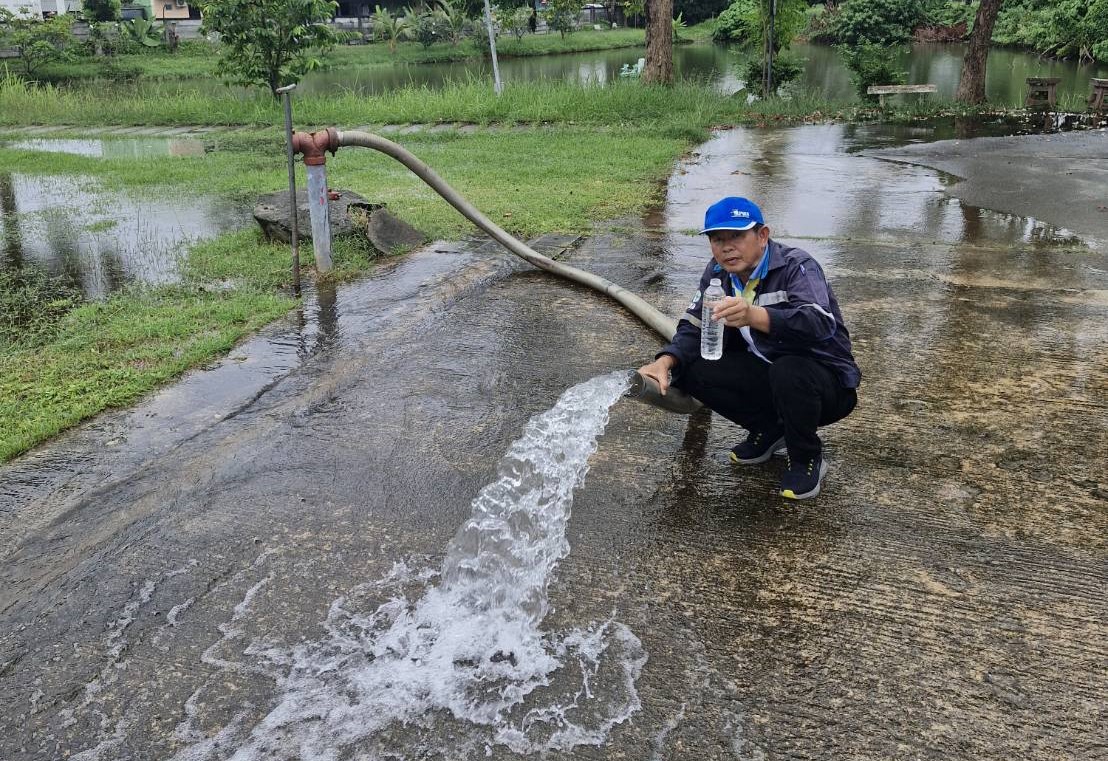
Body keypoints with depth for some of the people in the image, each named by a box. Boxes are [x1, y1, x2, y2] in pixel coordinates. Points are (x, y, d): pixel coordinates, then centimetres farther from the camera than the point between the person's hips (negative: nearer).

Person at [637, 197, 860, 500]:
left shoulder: (796, 266, -22)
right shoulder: (717, 273, 0)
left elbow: (820, 323, -40)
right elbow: (694, 328, -1)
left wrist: (754, 315, -58)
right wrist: (665, 361, -23)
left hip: (825, 381, -6)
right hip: (764, 374, 6)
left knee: (789, 371, -39)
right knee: (692, 370, -14)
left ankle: (807, 459, -9)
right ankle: (767, 429, 8)